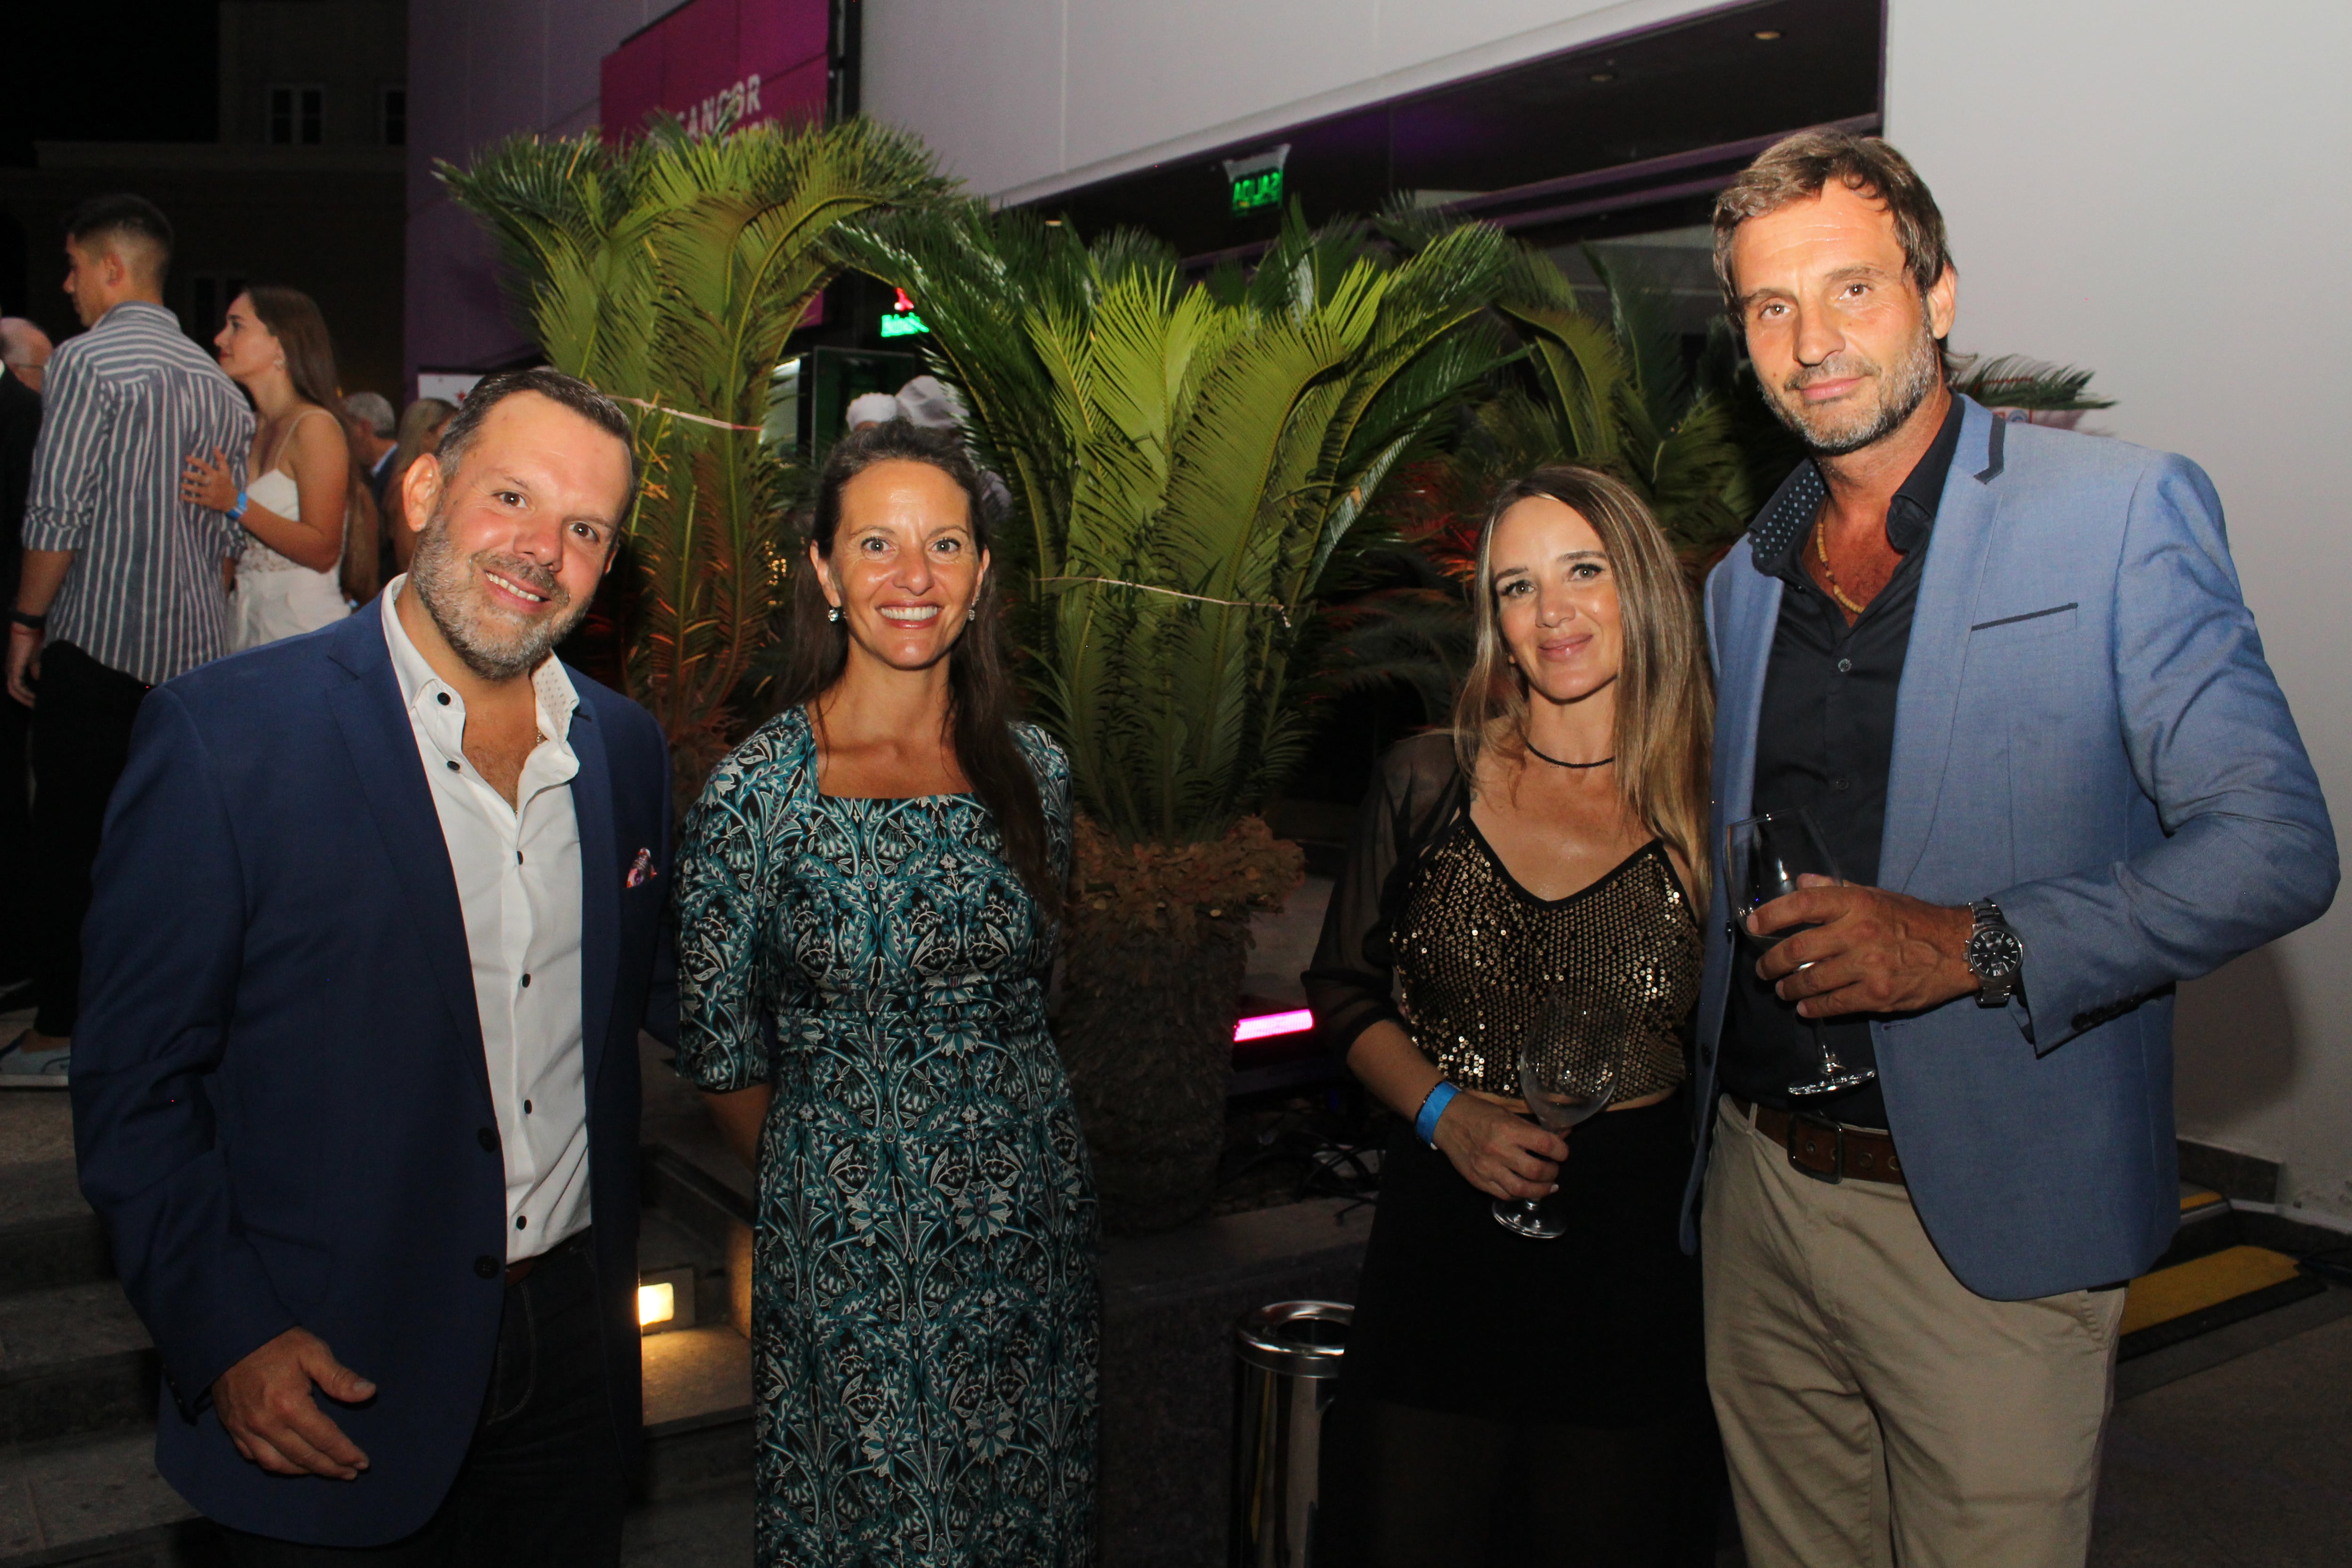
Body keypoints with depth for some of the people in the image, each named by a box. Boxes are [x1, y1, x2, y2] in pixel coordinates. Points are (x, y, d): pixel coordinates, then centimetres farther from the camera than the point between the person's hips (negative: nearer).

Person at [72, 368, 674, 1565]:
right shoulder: (223, 736, -13)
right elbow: (132, 1081, -10)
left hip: (572, 1341, 5)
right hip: (330, 1382, -4)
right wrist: (224, 1336, -15)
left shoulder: (624, 747, 2)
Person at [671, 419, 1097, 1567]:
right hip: (848, 1248, -3)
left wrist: (979, 1124, 13)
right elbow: (722, 1053, -4)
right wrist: (822, 1185, 6)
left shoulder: (1033, 771, -1)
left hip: (1032, 1221, 4)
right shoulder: (757, 790, -13)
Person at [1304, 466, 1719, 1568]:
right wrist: (1444, 1111, -7)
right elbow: (1344, 991, 7)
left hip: (1636, 1246, -1)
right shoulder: (1426, 784, -1)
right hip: (1442, 1239, 1)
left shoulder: (1709, 810, -4)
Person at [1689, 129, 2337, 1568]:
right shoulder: (1744, 581, 12)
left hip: (1991, 1224, -5)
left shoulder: (2124, 511, -5)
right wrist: (1707, 1145, 10)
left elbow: (2276, 844, -10)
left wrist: (1975, 947, -21)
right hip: (1758, 1193, 5)